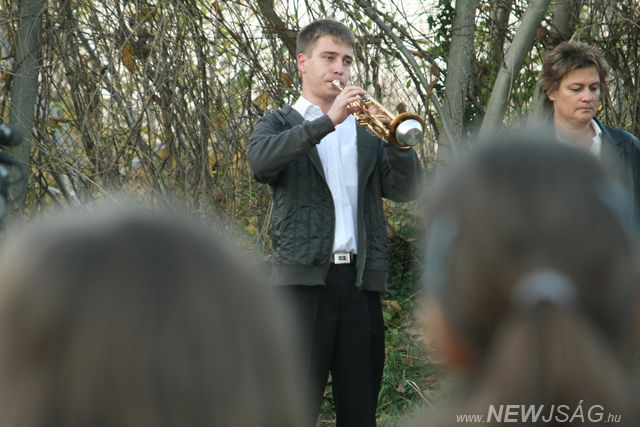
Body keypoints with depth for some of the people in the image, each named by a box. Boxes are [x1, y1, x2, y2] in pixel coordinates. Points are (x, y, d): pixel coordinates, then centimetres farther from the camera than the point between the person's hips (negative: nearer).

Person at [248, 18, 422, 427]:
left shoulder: (367, 128, 19)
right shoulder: (279, 124, 9)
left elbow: (405, 189, 6)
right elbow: (260, 160, -14)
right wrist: (328, 122, -22)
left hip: (362, 279, 4)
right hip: (305, 276, -3)